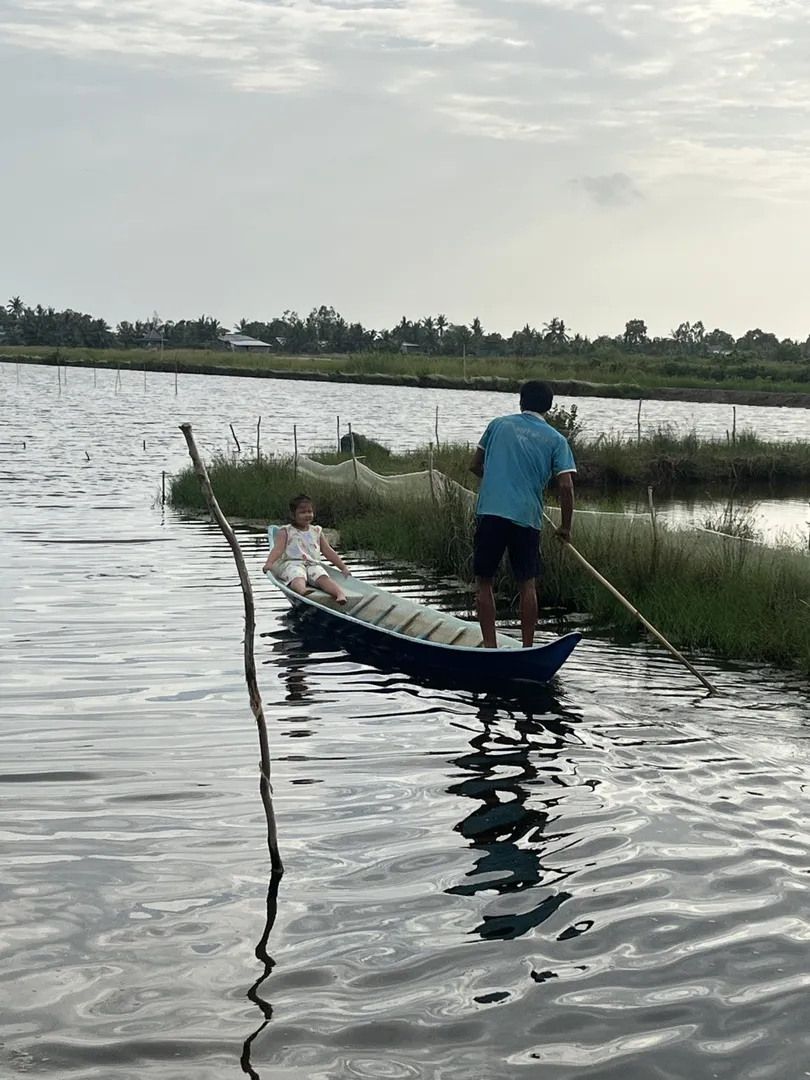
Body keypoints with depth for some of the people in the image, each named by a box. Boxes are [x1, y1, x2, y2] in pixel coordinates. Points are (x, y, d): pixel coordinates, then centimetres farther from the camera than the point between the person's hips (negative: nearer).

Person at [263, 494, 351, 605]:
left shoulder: (317, 531, 25)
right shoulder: (285, 531, 13)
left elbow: (328, 552, 26)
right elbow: (278, 548, -1)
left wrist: (343, 567, 22)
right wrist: (269, 563, -20)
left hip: (313, 564, 3)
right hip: (292, 562, -3)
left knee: (323, 578, -30)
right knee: (298, 578, -38)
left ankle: (341, 594, -54)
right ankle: (303, 592, -71)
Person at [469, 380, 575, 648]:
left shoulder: (499, 424, 11)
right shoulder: (556, 440, 7)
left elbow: (475, 466, 17)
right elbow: (566, 486, -3)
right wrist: (566, 527, 8)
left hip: (490, 512, 0)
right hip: (527, 517, 0)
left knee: (484, 581, 9)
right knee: (527, 584, 11)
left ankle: (489, 645, 5)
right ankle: (528, 648, 12)